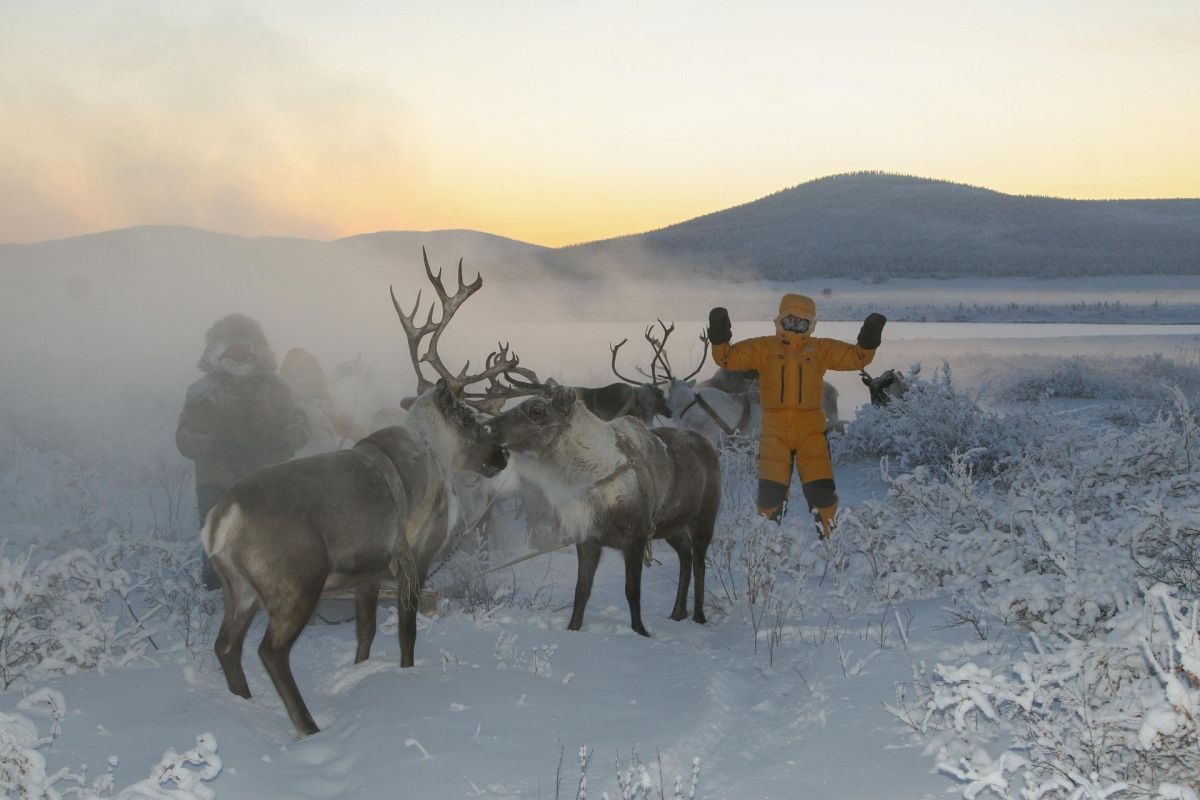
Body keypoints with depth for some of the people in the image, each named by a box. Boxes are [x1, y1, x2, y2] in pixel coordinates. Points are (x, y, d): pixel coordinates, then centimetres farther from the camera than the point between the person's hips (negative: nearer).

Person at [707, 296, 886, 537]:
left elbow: (856, 357, 8)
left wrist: (868, 340, -9)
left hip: (811, 431, 1)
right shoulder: (764, 348, 8)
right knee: (770, 491, -3)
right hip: (775, 430, -1)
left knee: (821, 489, -3)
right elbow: (729, 358, 4)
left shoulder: (821, 349, 11)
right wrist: (719, 338, -13)